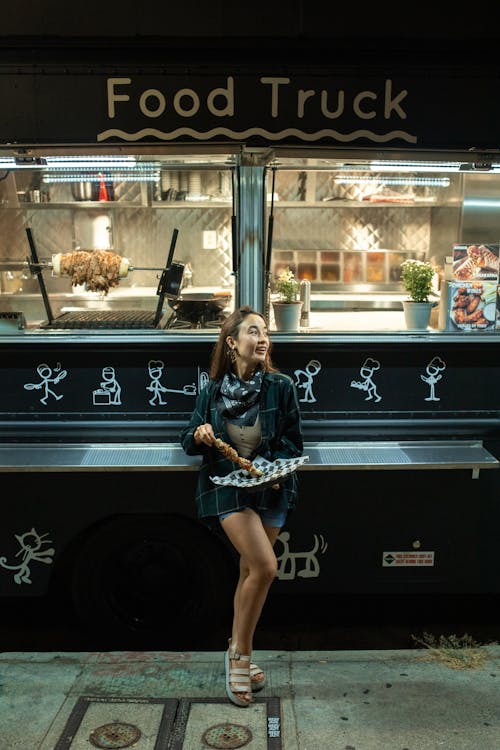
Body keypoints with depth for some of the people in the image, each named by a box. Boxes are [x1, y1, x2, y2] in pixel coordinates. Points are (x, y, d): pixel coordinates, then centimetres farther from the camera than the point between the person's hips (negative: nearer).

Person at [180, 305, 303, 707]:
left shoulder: (281, 386, -4)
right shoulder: (211, 391, -3)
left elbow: (293, 441, 2)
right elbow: (189, 442, 5)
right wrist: (199, 436, -17)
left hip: (271, 489, 2)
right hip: (226, 488, -2)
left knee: (250, 572, 10)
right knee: (265, 568, -15)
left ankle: (239, 652, 31)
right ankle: (241, 653, 6)